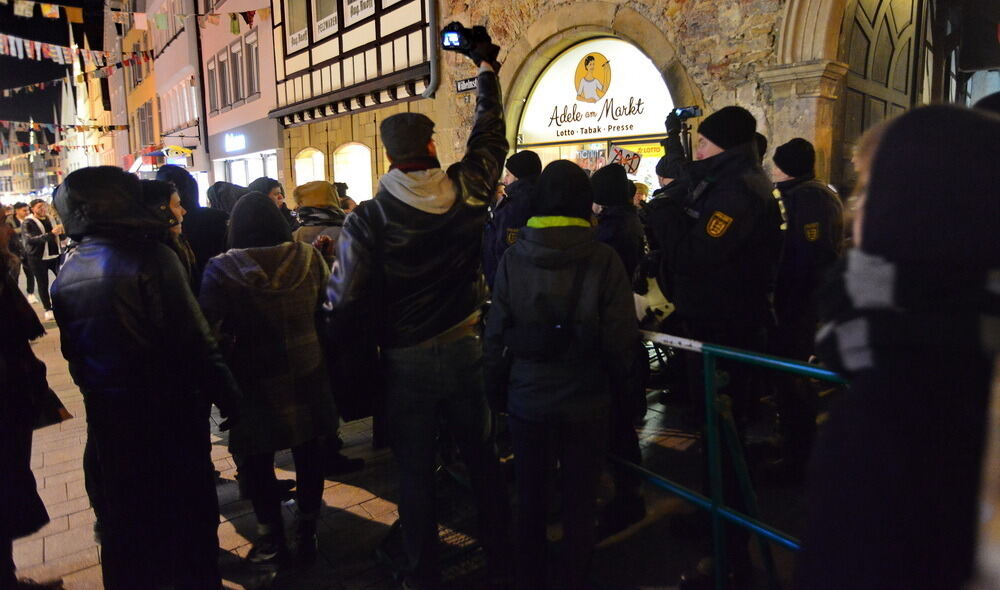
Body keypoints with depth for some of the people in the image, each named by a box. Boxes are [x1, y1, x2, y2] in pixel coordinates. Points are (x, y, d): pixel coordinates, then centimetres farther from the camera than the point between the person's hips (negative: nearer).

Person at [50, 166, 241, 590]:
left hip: (107, 415, 6)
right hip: (170, 411, -6)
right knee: (188, 511, 12)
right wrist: (228, 398, -13)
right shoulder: (149, 256, -20)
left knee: (124, 515, 22)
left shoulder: (66, 276, 0)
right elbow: (194, 341, -22)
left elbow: (73, 352, 9)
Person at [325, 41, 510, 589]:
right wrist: (487, 69, 25)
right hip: (466, 348, 3)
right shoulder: (467, 191, -7)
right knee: (481, 453, 20)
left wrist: (348, 350, 4)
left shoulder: (367, 219, -14)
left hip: (406, 359, -2)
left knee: (414, 470, 13)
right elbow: (490, 136, 11)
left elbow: (346, 300, -15)